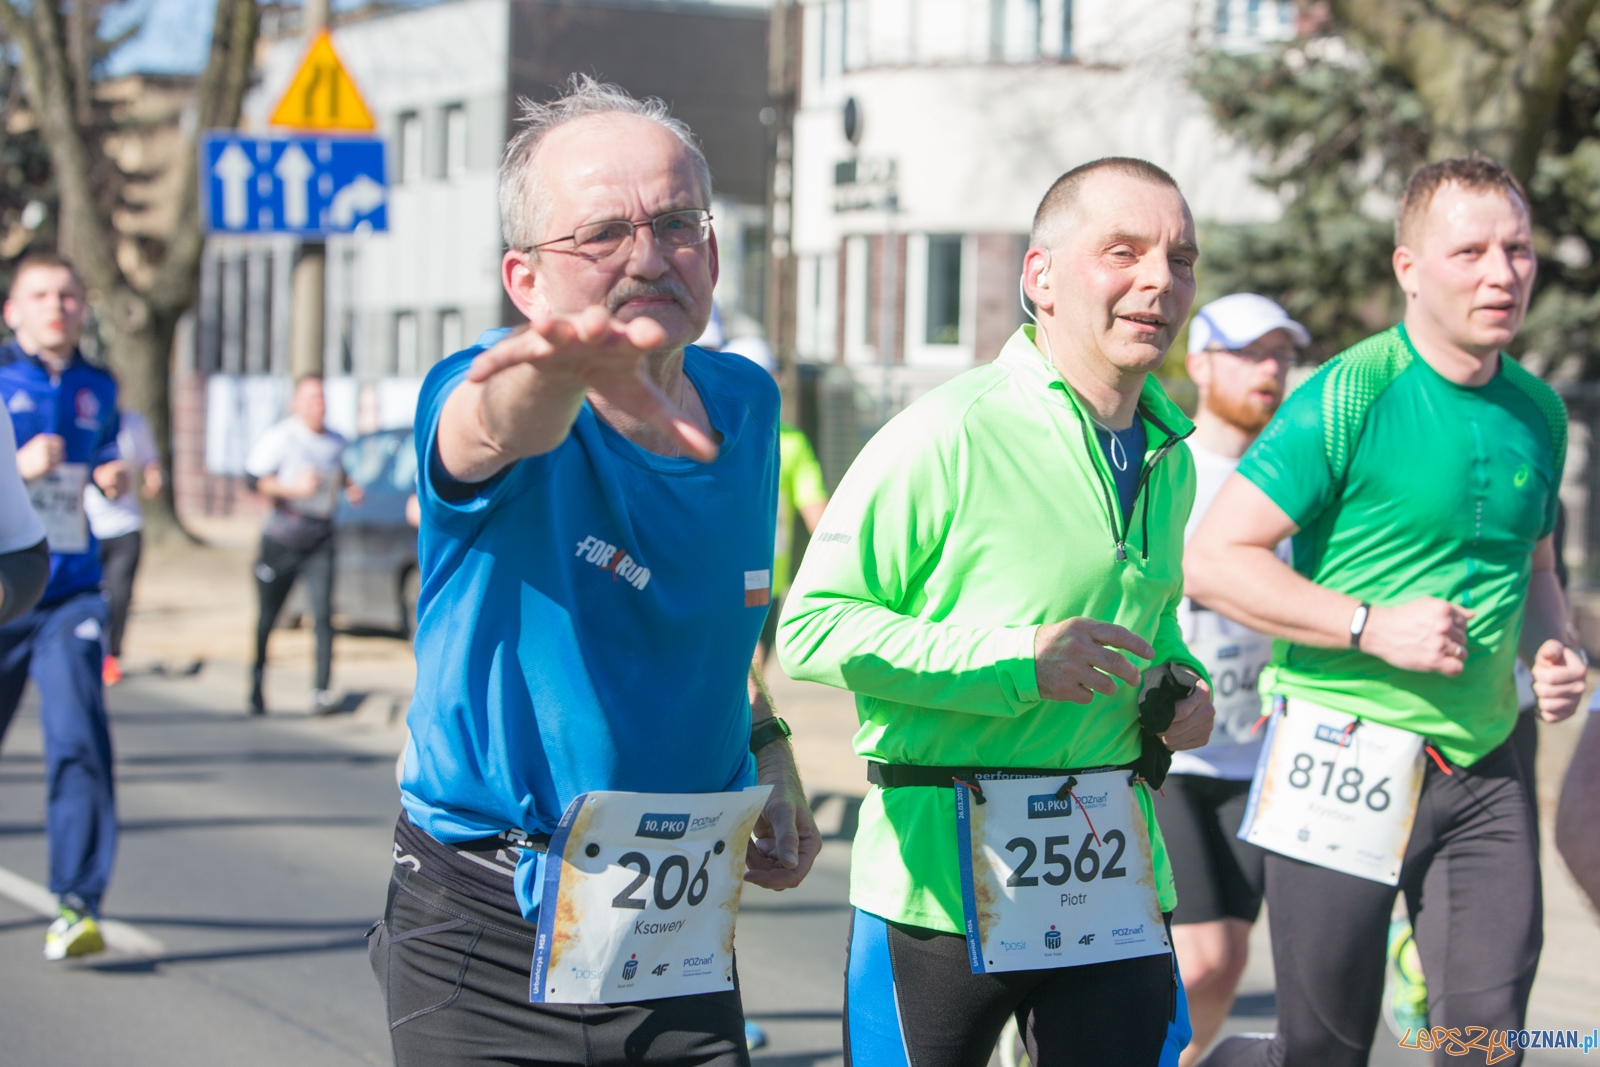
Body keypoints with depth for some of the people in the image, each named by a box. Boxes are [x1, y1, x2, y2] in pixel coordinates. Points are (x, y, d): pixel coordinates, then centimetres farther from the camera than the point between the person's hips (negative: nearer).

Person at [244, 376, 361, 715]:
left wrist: (349, 486, 8)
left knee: (323, 613, -11)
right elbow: (252, 478, -14)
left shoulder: (336, 442, 8)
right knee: (268, 616, 6)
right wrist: (293, 488, -24)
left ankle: (322, 691, -10)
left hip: (320, 540, 3)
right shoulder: (280, 437, -11)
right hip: (281, 540, -3)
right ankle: (257, 682, 27)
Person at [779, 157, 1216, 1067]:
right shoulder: (948, 436, -13)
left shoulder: (1169, 457, 12)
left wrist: (1183, 682, 7)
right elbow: (812, 624, -15)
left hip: (1116, 872, 6)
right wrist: (1015, 661, -21)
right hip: (942, 871, -6)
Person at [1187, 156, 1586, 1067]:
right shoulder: (1348, 398, -10)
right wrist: (1375, 627, -18)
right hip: (1348, 759, -5)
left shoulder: (1538, 412, 10)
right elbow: (1213, 559, -13)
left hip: (1486, 767, 5)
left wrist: (1554, 648, 5)